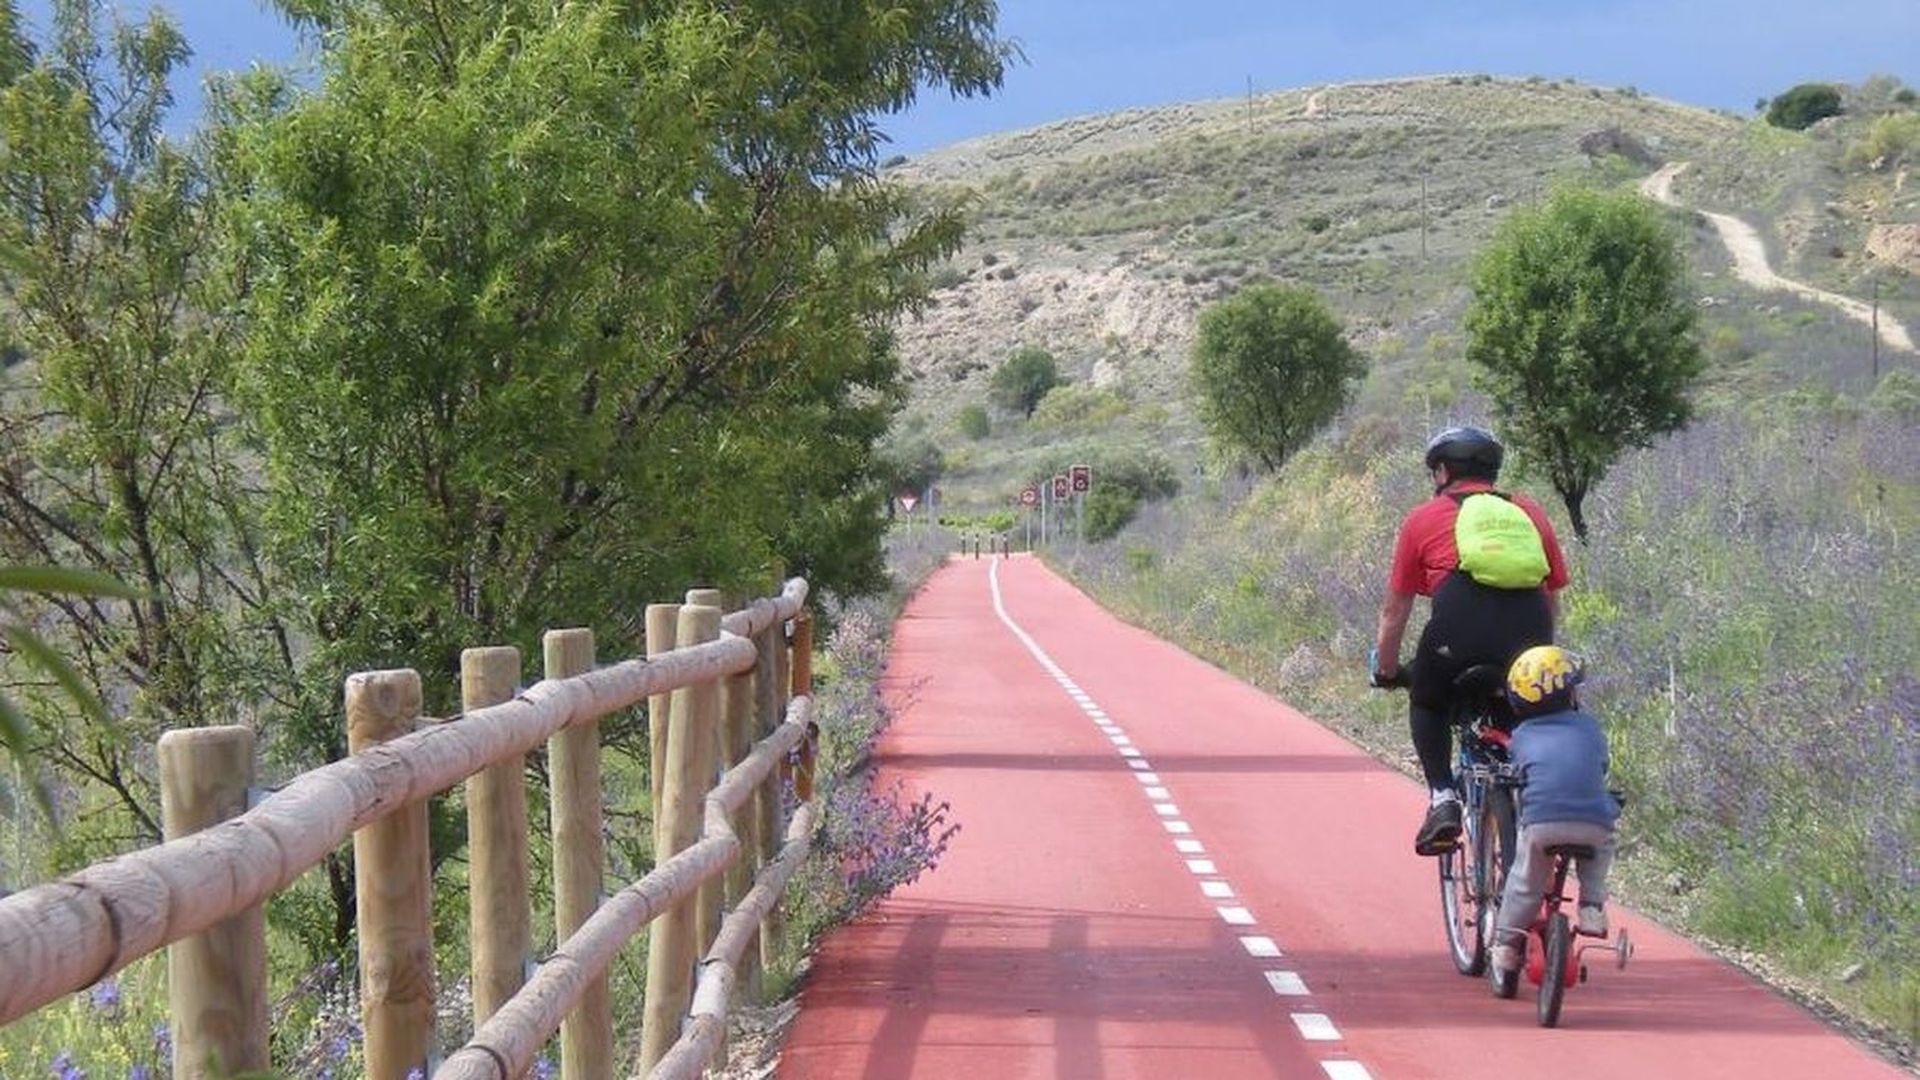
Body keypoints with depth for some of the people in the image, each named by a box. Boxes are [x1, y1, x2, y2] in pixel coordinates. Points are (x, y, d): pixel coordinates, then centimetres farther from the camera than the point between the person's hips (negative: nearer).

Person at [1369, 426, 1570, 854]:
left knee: (1426, 704, 25)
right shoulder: (1530, 513, 28)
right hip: (1527, 635, 2)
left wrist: (1385, 672, 36)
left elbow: (1394, 611, 23)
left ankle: (1442, 799, 9)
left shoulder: (1423, 518, 21)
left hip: (1460, 631, -2)